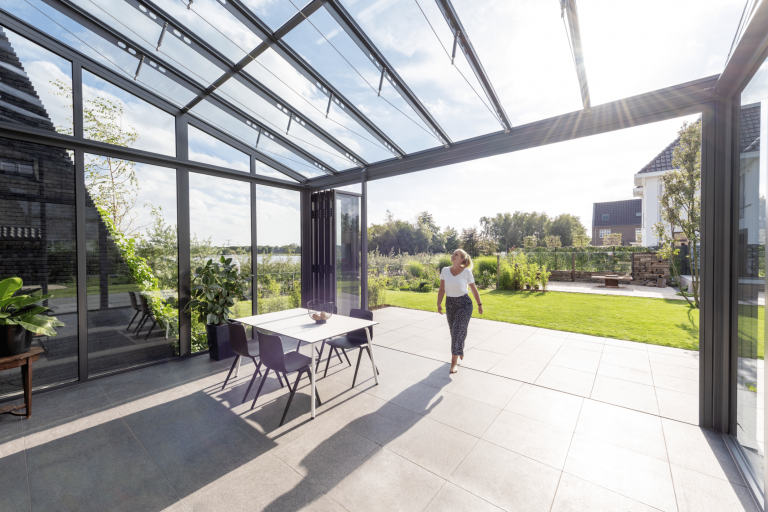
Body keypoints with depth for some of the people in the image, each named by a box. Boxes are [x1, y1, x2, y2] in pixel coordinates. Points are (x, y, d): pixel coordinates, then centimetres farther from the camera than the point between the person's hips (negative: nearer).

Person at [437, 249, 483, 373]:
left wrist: (479, 304, 7)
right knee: (454, 331, 15)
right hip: (450, 304, 4)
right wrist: (439, 304, -12)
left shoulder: (466, 272, -10)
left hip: (464, 304, -4)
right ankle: (459, 350, 45)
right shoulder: (445, 270, -2)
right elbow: (442, 289, -2)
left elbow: (473, 289, 1)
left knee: (458, 331, -9)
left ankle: (454, 362, 3)